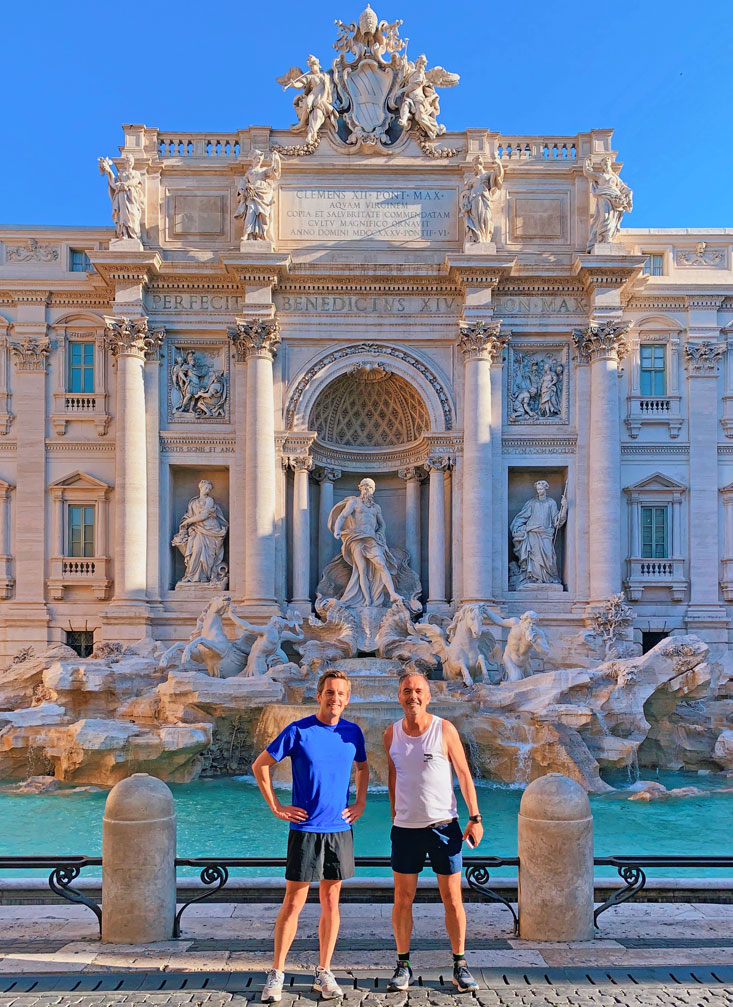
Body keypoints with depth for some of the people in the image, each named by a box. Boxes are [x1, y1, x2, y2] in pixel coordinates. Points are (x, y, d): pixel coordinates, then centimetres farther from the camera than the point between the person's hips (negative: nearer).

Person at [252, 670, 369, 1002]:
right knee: (293, 903, 2)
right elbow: (260, 765, -2)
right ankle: (276, 975, 16)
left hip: (340, 828, 3)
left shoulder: (353, 733, 2)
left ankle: (324, 973, 24)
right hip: (305, 828, -3)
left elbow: (362, 768, 21)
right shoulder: (298, 731, -9)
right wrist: (276, 807, -4)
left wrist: (360, 803, 9)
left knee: (331, 902, 11)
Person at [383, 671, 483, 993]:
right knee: (402, 898, 7)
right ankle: (403, 966, 21)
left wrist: (475, 817, -8)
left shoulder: (444, 730, -8)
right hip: (405, 828, 2)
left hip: (443, 826, -2)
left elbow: (464, 774, -4)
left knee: (452, 898, 5)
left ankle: (460, 966, 20)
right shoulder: (392, 734, 1)